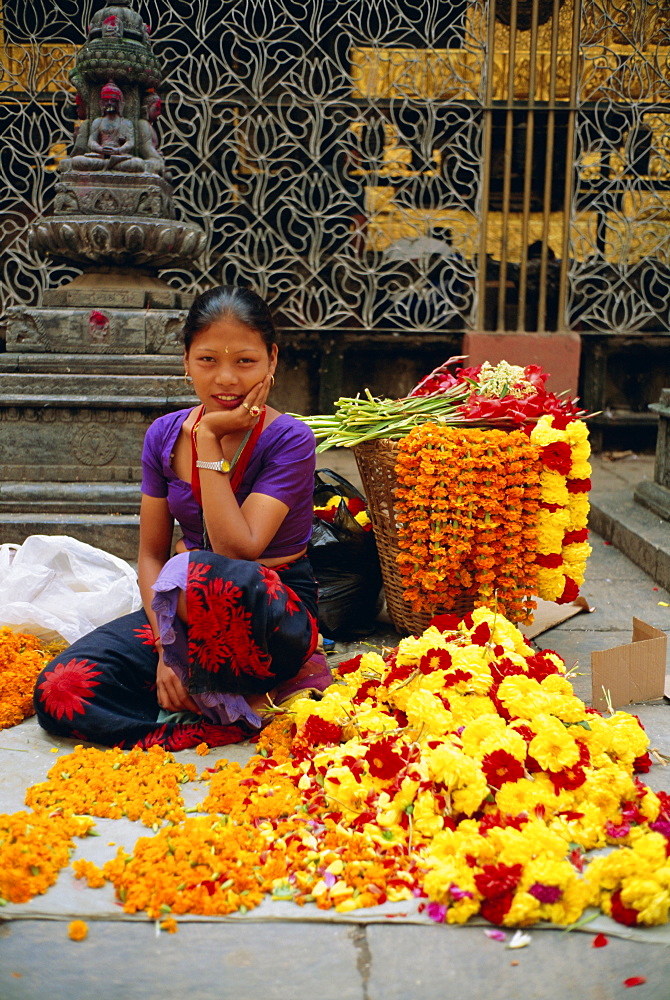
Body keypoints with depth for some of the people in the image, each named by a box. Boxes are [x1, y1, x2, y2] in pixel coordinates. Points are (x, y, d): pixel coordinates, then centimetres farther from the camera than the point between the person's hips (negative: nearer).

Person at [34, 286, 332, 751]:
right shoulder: (165, 436, 0)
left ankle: (222, 708, -14)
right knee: (58, 695, -17)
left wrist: (210, 441, -21)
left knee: (202, 576, -42)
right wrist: (166, 645, -15)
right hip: (185, 611, 6)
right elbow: (151, 555, 2)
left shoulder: (290, 440, -14)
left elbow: (236, 551, -25)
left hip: (277, 612, -6)